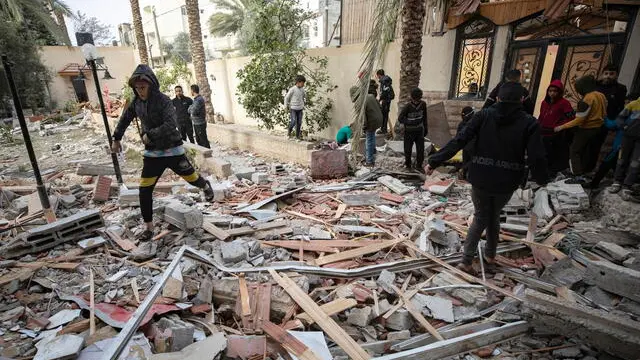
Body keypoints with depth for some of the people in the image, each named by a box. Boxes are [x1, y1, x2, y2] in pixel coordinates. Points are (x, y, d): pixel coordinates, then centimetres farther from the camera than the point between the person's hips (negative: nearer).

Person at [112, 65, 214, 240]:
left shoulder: (163, 100, -16)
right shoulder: (136, 102, 1)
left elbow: (171, 125, -29)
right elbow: (125, 119, 18)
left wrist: (149, 135, -22)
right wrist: (116, 139, 22)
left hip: (172, 151, -4)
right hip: (152, 153, 5)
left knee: (192, 178, 11)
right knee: (144, 190, 0)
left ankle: (206, 186, 48)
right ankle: (149, 227, 13)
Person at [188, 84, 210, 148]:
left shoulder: (199, 100, -18)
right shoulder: (196, 99, 12)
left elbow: (194, 112, -22)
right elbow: (190, 110, 20)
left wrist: (190, 108, -5)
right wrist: (191, 108, 1)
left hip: (200, 124, -10)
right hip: (196, 123, 10)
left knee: (204, 140, -3)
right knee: (198, 140, 16)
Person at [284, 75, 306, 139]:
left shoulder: (302, 89, 4)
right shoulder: (292, 89, -13)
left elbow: (304, 96, 24)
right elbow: (286, 97, -5)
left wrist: (303, 104, 20)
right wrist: (287, 106, 0)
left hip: (300, 109, 5)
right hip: (293, 108, -5)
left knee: (299, 122, 2)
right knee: (293, 122, -13)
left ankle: (297, 135, 12)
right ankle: (289, 132, 13)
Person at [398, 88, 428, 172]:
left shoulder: (423, 104, -3)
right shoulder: (408, 106, -16)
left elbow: (424, 116, 10)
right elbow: (400, 118, -15)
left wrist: (425, 127, 14)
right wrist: (411, 122, -21)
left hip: (420, 130, 3)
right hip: (409, 131, -3)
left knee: (421, 149, 6)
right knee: (408, 149, 9)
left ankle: (419, 165, 23)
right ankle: (408, 165, 29)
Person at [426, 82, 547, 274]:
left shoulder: (484, 115, -4)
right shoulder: (529, 123, -4)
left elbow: (459, 141, -13)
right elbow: (536, 157, -7)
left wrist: (434, 161, -12)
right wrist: (542, 179, 12)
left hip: (481, 178, 0)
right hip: (507, 181, 0)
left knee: (481, 217, 16)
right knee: (494, 216, 23)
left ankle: (466, 260, 12)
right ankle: (490, 256, 36)